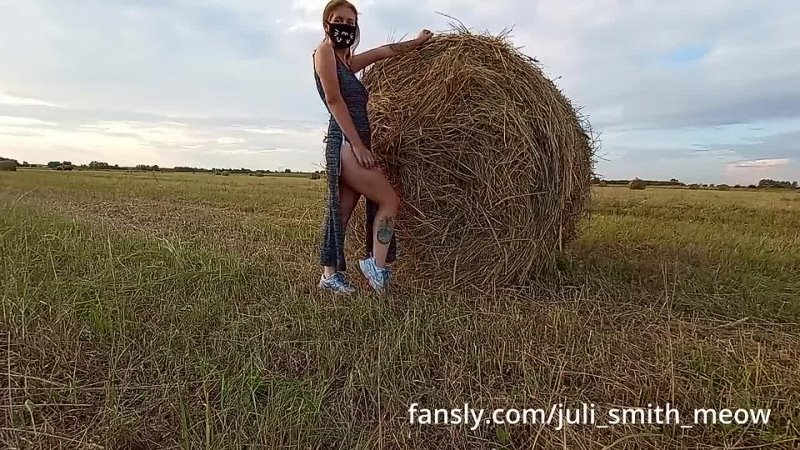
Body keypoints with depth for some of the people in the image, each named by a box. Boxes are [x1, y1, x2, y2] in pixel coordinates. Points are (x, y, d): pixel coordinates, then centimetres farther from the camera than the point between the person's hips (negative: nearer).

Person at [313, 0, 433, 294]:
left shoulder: (348, 61, 22)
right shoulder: (324, 50, 0)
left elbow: (387, 51, 33)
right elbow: (334, 99, -10)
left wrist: (420, 41, 39)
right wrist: (358, 145, -16)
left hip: (352, 145, 8)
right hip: (345, 144, -8)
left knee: (341, 213, 7)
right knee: (389, 201, -7)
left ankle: (330, 275, 12)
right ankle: (377, 265, -2)